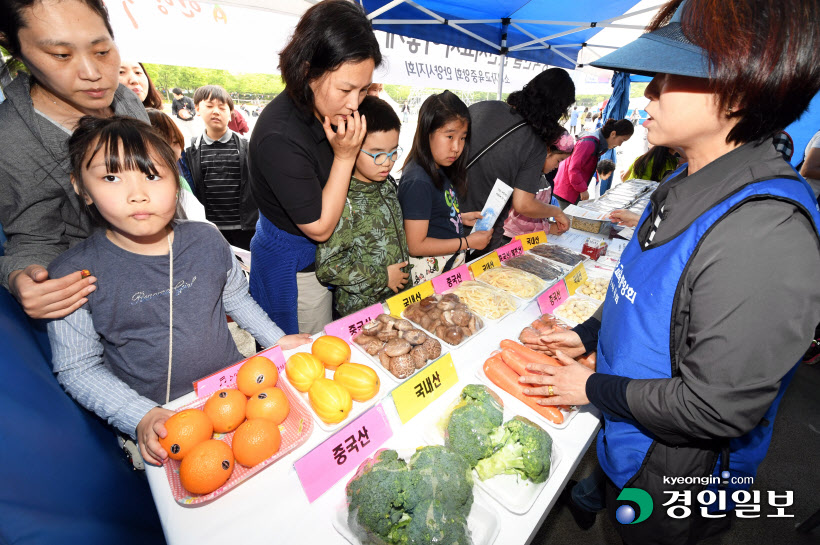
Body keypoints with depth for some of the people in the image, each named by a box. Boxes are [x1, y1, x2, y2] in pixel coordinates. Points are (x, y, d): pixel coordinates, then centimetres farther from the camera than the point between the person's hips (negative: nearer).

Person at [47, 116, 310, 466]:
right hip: (157, 420, -2)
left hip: (233, 384, 3)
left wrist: (277, 339, 6)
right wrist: (142, 418, -17)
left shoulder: (206, 240, -6)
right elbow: (78, 370, -6)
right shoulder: (73, 274, -12)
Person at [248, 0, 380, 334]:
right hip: (294, 269, -8)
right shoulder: (279, 137, -30)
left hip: (319, 256, 8)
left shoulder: (327, 110, -3)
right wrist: (344, 155, -26)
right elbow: (320, 227, -23)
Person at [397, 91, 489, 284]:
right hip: (430, 271, -9)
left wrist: (461, 217, 6)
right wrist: (468, 242, -17)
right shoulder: (418, 182, -22)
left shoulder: (439, 170, 7)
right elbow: (416, 245, -23)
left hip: (453, 262, 9)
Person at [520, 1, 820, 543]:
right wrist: (588, 333, 2)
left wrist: (594, 388, -18)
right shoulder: (686, 184, -4)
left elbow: (717, 408, -28)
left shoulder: (766, 234, -33)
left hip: (674, 477, -6)